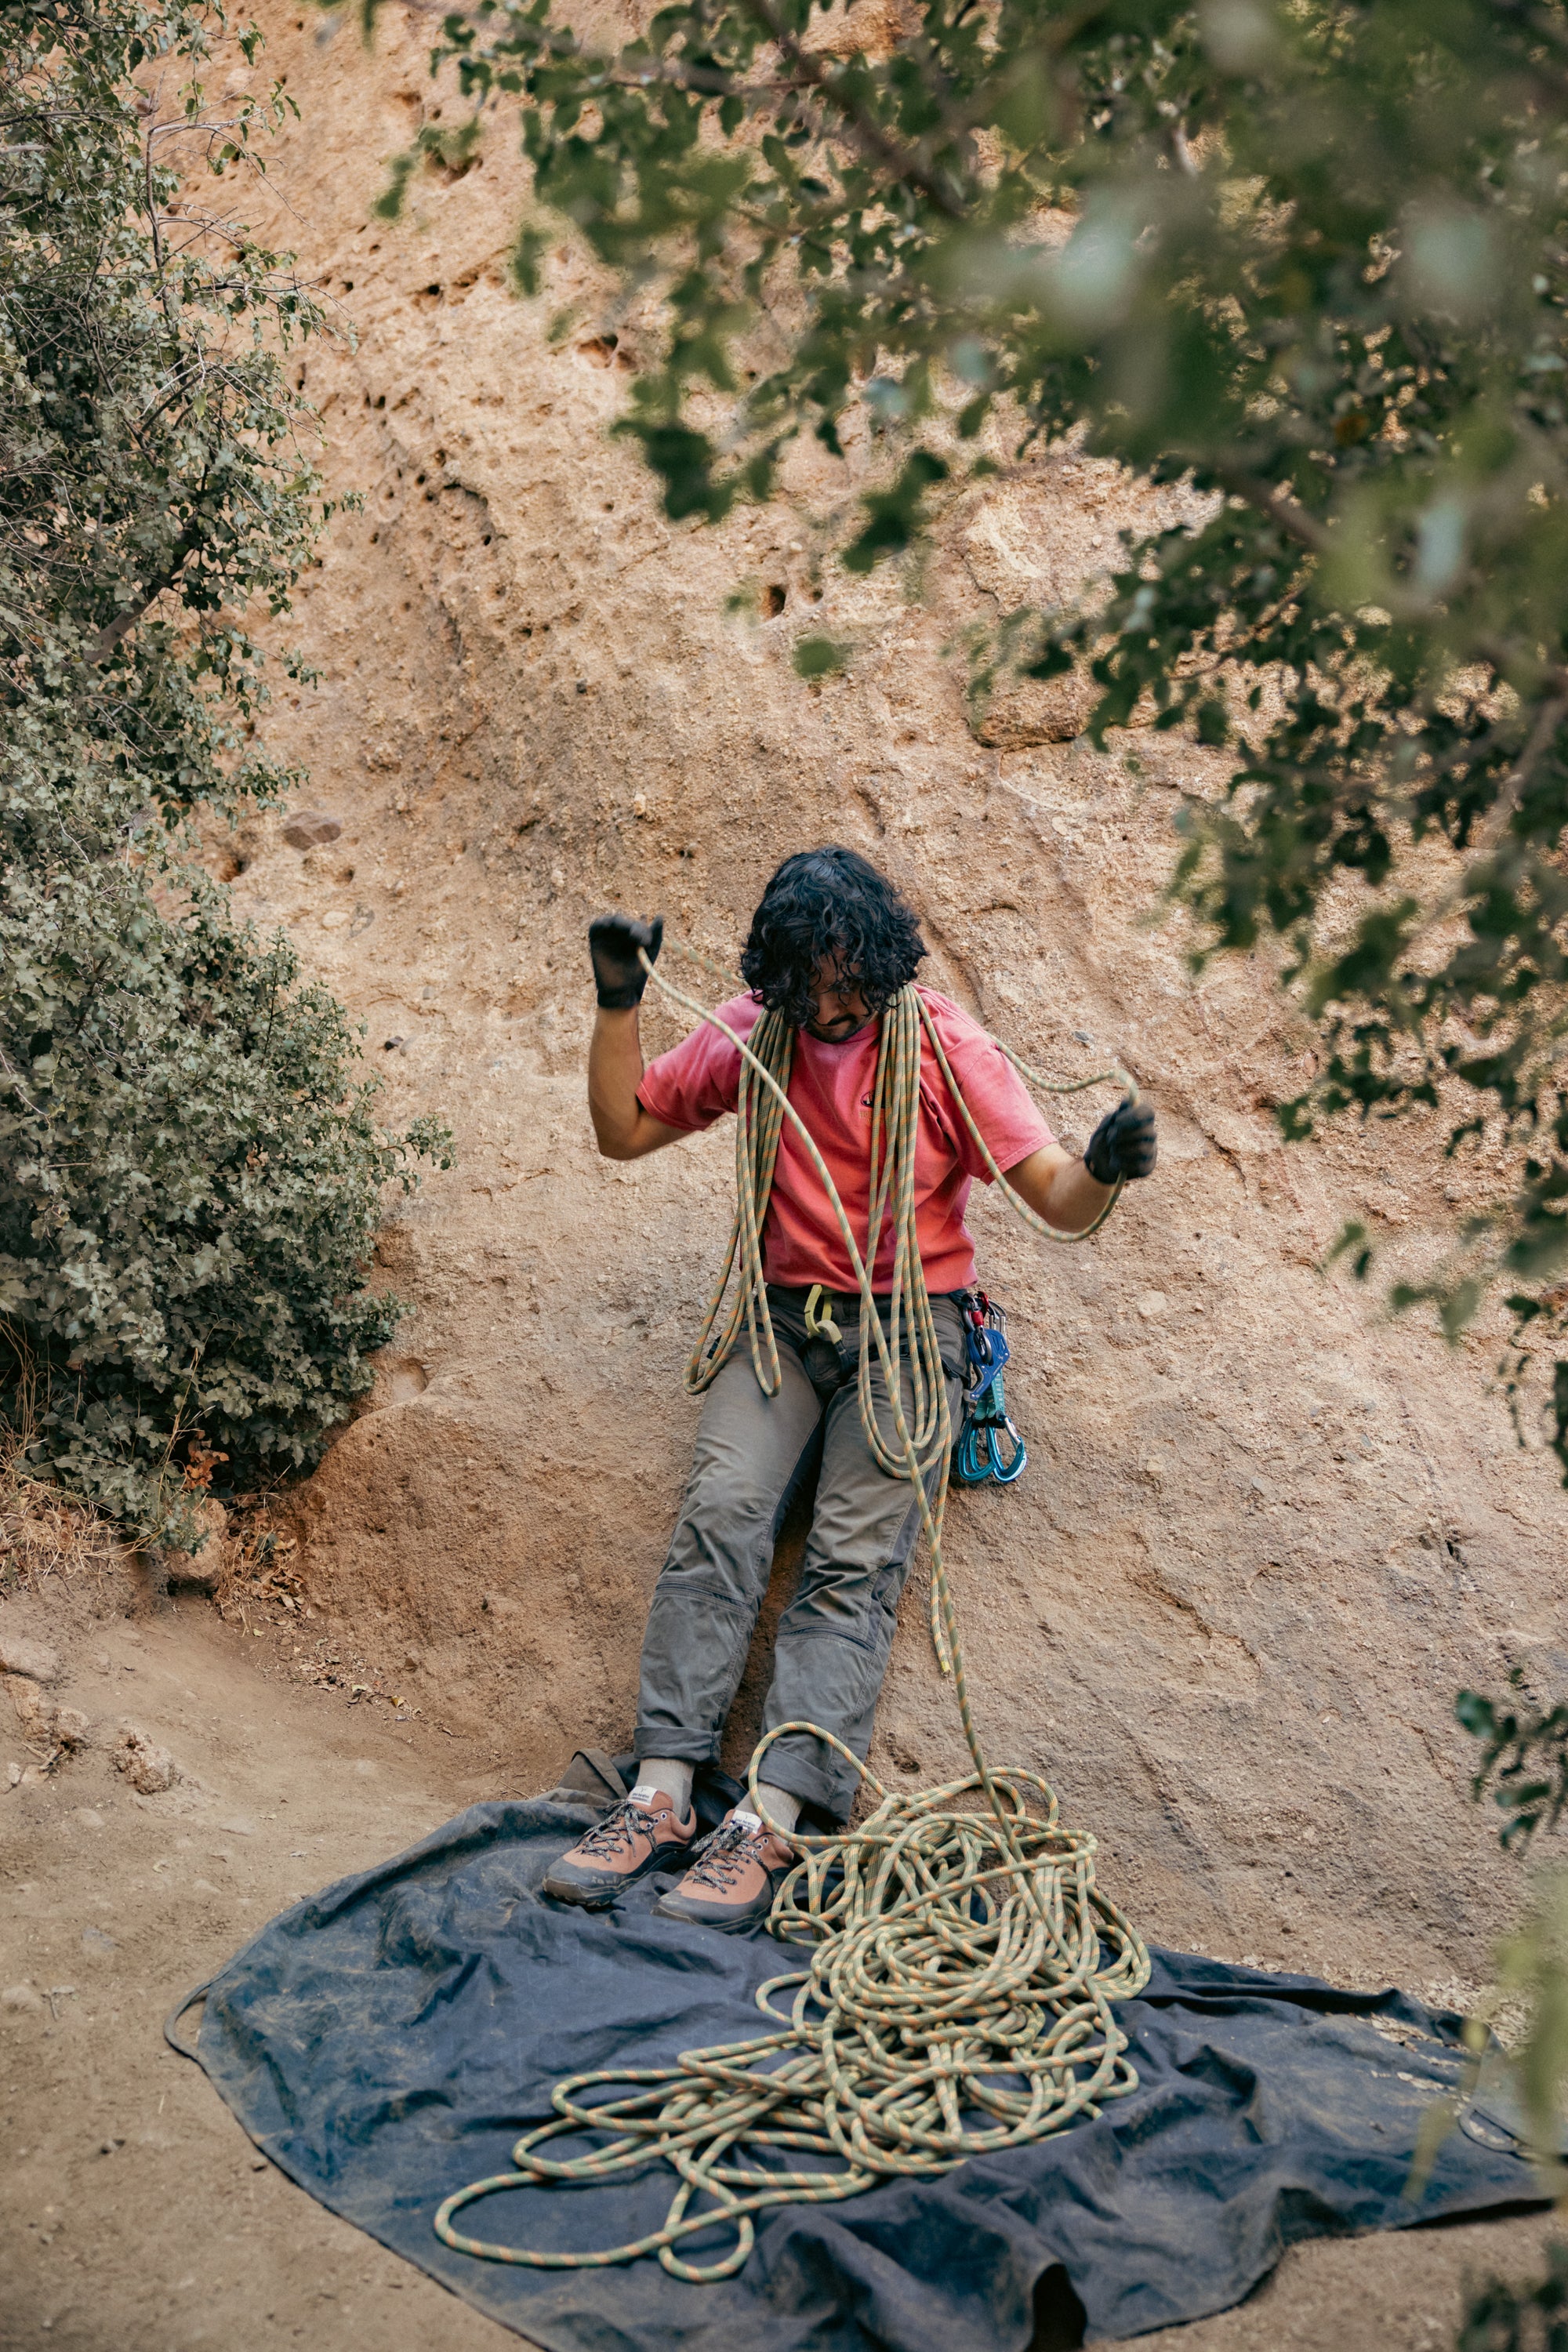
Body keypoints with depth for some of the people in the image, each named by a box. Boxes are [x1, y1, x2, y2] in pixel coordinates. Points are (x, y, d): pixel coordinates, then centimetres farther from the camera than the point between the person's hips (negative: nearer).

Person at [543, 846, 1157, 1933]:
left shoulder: (946, 1047, -7)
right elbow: (623, 1130, 9)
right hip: (788, 1315, 3)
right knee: (721, 1510, -21)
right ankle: (662, 1795, -23)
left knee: (855, 1551, -20)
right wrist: (618, 1002, -4)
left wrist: (1104, 1169, -36)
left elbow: (1060, 1201, -12)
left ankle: (769, 1823, -26)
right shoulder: (752, 1034, 3)